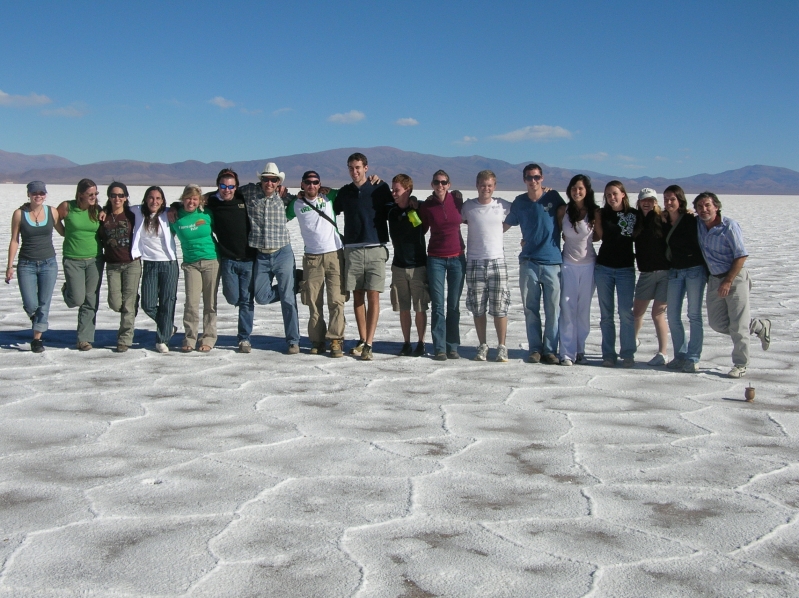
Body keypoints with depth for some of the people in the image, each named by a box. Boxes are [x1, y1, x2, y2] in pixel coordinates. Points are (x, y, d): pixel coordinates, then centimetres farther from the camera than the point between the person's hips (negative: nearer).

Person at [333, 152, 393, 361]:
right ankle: (362, 340, 13)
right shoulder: (344, 192, 13)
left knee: (373, 296, -6)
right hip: (352, 250, 3)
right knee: (358, 295, 6)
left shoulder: (380, 189, 4)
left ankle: (369, 344, -6)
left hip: (375, 249, -3)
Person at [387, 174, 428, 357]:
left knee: (420, 308, 1)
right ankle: (406, 343, 15)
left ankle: (421, 343, 11)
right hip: (399, 266, 4)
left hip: (418, 266, -3)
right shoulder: (392, 212, 6)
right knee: (403, 308, 6)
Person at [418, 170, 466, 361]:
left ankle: (453, 346, 13)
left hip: (457, 258, 1)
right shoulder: (426, 206, -3)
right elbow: (422, 230, 9)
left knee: (454, 305, 5)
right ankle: (439, 348, 2)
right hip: (436, 259, -1)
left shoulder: (457, 198, 0)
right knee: (438, 305, -3)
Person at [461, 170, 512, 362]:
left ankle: (502, 347, 6)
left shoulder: (503, 206, 2)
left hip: (497, 261, 0)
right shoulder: (468, 207, 2)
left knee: (499, 307, -2)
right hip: (474, 263, 1)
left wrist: (502, 228, 9)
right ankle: (482, 346, 15)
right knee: (478, 308, 4)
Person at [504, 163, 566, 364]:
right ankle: (535, 349, 11)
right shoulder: (519, 202, 7)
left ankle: (550, 350, 7)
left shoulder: (553, 197, 2)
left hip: (552, 261, -1)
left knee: (553, 309, -1)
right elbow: (507, 223, 22)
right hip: (528, 262, 1)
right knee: (531, 309, 3)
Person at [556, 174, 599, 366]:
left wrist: (584, 240, 2)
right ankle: (567, 353, -3)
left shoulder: (595, 212, -4)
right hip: (568, 264, 0)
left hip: (588, 265, 0)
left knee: (584, 309, 5)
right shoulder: (563, 210, -2)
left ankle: (580, 350, 14)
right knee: (567, 308, -5)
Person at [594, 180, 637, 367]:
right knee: (606, 314, 4)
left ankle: (628, 354, 2)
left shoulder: (634, 214, -1)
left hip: (625, 268, -2)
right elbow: (601, 235, -3)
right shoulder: (602, 214, 5)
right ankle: (608, 354, 9)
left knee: (626, 313, -5)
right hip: (603, 267, 2)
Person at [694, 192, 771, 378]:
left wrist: (728, 282, -19)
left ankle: (740, 365, 8)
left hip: (735, 278, -7)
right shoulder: (698, 224, 2)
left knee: (737, 325, -5)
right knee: (716, 322, 10)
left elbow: (741, 255, -17)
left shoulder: (729, 226, -16)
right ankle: (760, 326, 30)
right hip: (714, 279, 7)